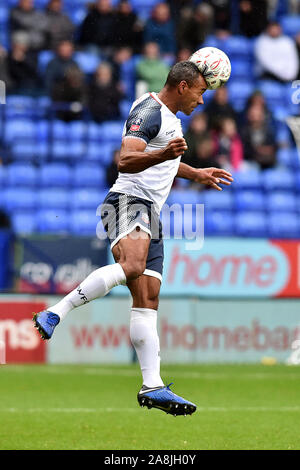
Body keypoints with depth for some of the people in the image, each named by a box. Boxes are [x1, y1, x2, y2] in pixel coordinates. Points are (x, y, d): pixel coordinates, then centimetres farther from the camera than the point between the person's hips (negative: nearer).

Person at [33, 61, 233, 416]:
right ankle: (54, 314, -39)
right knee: (132, 265, -37)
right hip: (128, 201, -10)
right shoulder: (148, 112, -10)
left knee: (147, 299, 2)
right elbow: (126, 161, -24)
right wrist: (164, 154, -40)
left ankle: (152, 387, -3)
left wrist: (195, 174, 50)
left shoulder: (168, 114, 23)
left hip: (150, 213, 10)